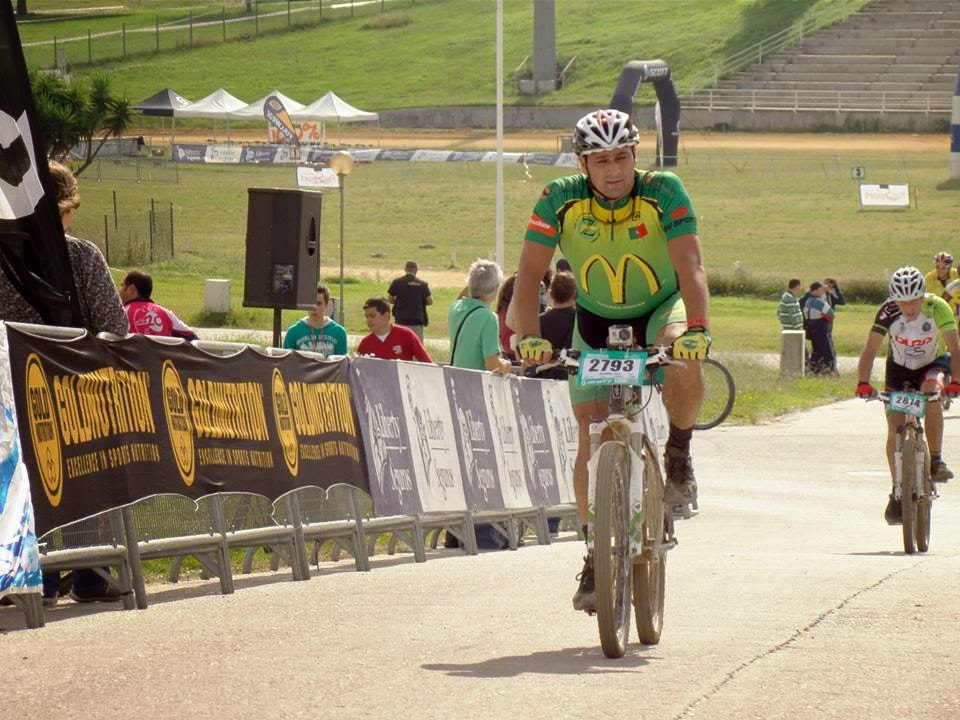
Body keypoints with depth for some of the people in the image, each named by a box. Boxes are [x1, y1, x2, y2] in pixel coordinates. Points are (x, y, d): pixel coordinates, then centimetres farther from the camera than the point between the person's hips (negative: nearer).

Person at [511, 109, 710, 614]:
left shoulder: (664, 193, -25)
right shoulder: (561, 200, -21)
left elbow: (690, 266, -33)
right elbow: (529, 272, -24)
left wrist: (697, 329, -49)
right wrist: (529, 337, -40)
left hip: (659, 310, -2)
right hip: (597, 321, 2)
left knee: (686, 361, -36)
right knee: (592, 438, -6)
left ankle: (679, 454, -8)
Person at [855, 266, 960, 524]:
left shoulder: (938, 308, -29)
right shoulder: (888, 312, -27)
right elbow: (870, 349, -29)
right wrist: (863, 383, -45)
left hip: (933, 363, -1)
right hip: (899, 367, 1)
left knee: (931, 391, -35)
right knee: (895, 429, -9)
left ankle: (936, 461, -20)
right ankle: (897, 491, 6)